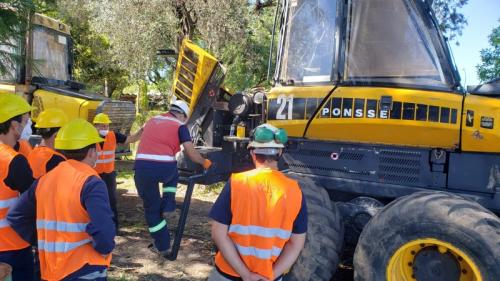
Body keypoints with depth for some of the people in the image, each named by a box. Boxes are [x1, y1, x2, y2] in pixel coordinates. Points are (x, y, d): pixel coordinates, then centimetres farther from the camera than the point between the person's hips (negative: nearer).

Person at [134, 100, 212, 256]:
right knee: (172, 175, 36)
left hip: (142, 167, 3)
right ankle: (168, 207, 19)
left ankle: (162, 246, 22)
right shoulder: (179, 125, 10)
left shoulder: (152, 120, 24)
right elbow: (190, 152, 5)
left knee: (151, 208, 17)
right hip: (164, 167, -2)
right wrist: (204, 162, 23)